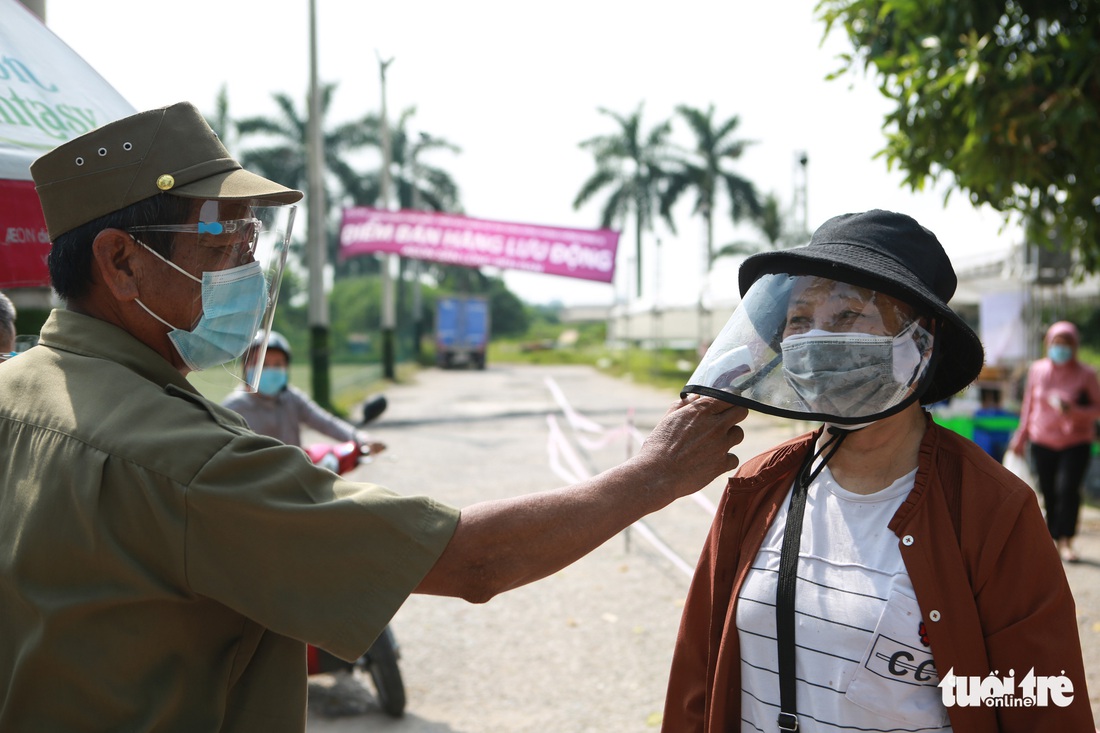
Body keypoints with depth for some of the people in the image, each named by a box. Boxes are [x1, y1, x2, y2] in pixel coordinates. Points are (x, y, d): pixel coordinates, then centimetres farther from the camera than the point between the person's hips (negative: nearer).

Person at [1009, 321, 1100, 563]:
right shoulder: (1037, 370, 3)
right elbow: (1028, 404, 13)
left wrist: (1074, 411, -20)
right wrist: (1021, 437, 14)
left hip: (1076, 442, -3)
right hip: (1042, 441, 3)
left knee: (1068, 489, -14)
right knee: (1048, 492, 5)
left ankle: (1065, 541, -5)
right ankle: (1053, 537, 18)